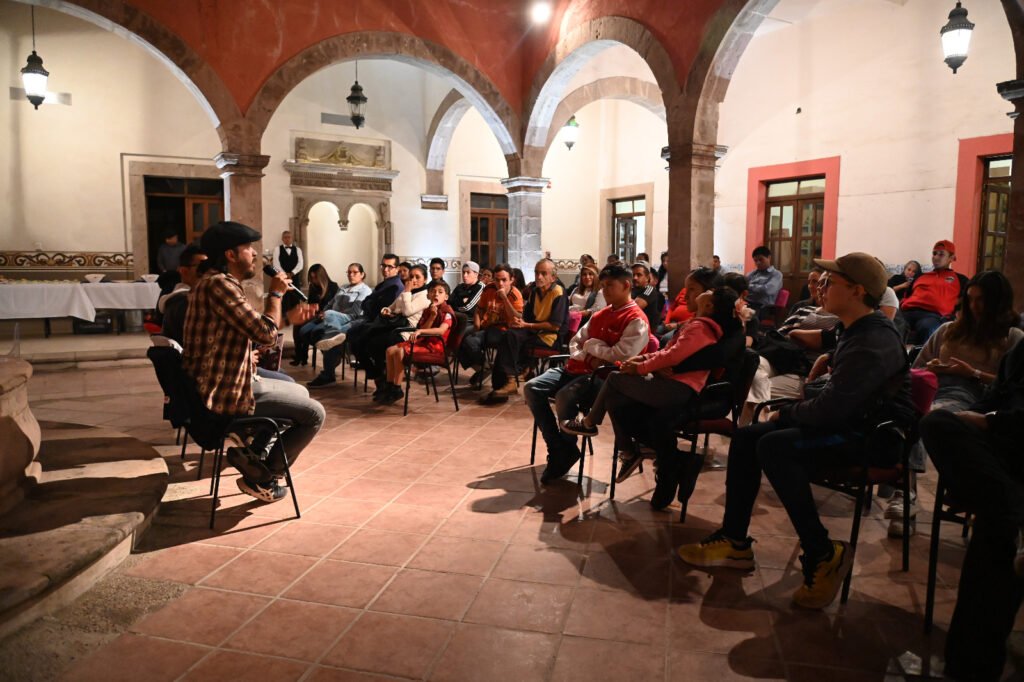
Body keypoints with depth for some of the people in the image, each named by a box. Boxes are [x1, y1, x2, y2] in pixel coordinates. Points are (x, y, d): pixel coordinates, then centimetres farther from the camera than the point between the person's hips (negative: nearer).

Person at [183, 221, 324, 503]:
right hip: (226, 393, -11)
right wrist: (276, 293, -10)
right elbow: (266, 334, -24)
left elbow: (254, 330, 17)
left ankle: (251, 453, 19)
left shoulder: (219, 282, 14)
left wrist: (289, 318, 11)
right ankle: (262, 478, 6)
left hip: (224, 383, 11)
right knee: (314, 413, -6)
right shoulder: (219, 284, -20)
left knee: (300, 392, 25)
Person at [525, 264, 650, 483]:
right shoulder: (599, 315, 19)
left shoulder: (636, 320, -7)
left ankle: (567, 449, -7)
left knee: (565, 396, -34)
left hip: (603, 375, -8)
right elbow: (574, 343, 18)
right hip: (576, 368, 8)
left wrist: (591, 345, -5)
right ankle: (557, 449, -7)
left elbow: (622, 355, -19)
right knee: (531, 388, -9)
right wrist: (588, 357, -5)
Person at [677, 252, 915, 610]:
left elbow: (828, 409, -28)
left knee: (774, 446, -30)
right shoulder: (857, 332, 11)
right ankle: (734, 541, 6)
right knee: (746, 437, 2)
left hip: (873, 436, -10)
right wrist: (792, 411, 2)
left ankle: (823, 554, -16)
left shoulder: (875, 343, -22)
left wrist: (786, 413, -10)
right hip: (849, 423, 10)